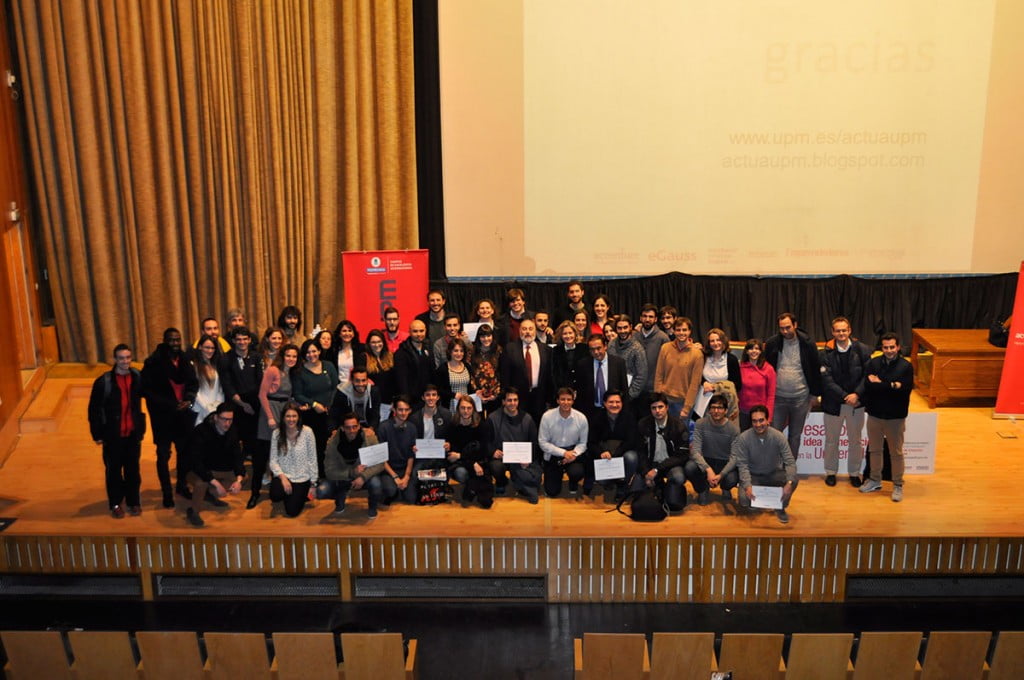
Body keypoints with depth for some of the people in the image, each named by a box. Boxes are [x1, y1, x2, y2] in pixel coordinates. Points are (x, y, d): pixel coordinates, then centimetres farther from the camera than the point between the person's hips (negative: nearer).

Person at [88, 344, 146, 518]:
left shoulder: (138, 378, -2)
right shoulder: (103, 381, -11)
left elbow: (143, 399, 11)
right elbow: (94, 409, -6)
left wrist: (142, 428, 6)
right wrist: (97, 434, -6)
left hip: (133, 433, 2)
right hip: (113, 434, -2)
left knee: (133, 468, 12)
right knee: (113, 470, 10)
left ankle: (133, 501, 26)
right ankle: (115, 504, 23)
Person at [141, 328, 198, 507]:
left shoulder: (186, 360, 2)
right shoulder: (154, 362, -9)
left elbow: (193, 383, 9)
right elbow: (147, 390, -9)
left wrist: (189, 400, -10)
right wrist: (170, 405, -15)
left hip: (184, 414, 3)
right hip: (163, 415, -3)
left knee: (185, 451, 8)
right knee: (163, 455, 5)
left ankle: (181, 485, 28)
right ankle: (167, 493, 15)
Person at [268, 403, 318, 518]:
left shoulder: (307, 432, -13)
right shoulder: (276, 433, -6)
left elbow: (312, 460, -7)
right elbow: (273, 460, -4)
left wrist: (313, 484, -4)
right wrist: (282, 477, -18)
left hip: (301, 478, -1)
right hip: (282, 475, 1)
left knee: (292, 511, -7)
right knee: (275, 496, -28)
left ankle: (300, 495, 28)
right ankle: (287, 495, 11)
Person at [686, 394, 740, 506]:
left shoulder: (734, 429, -12)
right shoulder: (701, 424, -11)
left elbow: (734, 457, -14)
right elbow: (695, 451, -18)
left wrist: (720, 475, -29)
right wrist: (708, 470, -33)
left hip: (725, 463, 0)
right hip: (705, 461, 0)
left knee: (732, 479, -33)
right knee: (689, 468, -32)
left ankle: (725, 489, 11)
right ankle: (703, 490, 5)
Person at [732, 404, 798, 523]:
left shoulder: (778, 436, -18)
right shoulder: (743, 438, -20)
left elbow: (790, 462, -20)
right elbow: (742, 464, -18)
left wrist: (789, 483, -37)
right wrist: (747, 485, -33)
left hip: (774, 474, 1)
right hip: (753, 476, -1)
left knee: (794, 481, -29)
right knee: (744, 502, -25)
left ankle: (780, 507, 0)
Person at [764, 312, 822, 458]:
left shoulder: (807, 344, -5)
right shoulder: (772, 343, -3)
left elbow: (816, 369, 3)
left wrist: (815, 392, 2)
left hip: (800, 397, 0)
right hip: (778, 397, 0)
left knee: (795, 436, 10)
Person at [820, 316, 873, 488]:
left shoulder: (862, 350, -6)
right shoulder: (827, 353, -7)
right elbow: (826, 380, -11)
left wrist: (857, 394, -16)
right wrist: (844, 396, -17)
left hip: (856, 402, 1)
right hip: (833, 403, 0)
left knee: (855, 440, 12)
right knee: (831, 440, 11)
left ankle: (854, 473, 28)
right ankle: (830, 472, 26)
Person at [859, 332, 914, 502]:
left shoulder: (906, 366, -8)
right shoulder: (873, 363, -2)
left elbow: (905, 390, -19)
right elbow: (868, 385, -15)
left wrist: (880, 384, -15)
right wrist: (892, 386, -21)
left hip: (896, 417, -3)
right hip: (874, 414, 3)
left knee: (896, 453, 8)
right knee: (874, 450, 15)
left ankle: (898, 485, 22)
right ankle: (875, 480, 31)